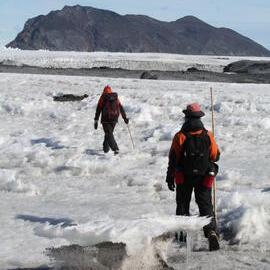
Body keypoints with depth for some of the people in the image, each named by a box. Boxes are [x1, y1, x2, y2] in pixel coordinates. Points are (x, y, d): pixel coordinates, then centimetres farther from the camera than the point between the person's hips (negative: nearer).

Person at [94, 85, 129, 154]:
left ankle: (115, 149, -21)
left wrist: (96, 120, -3)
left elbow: (98, 109, -4)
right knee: (109, 133, 22)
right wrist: (125, 117, 20)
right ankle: (106, 148, 32)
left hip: (106, 119, -4)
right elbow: (121, 108, 12)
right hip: (114, 119, 4)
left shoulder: (103, 97, -1)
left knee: (109, 134, -4)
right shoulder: (116, 97, 8)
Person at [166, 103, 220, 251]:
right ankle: (211, 231, -19)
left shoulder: (180, 136, -13)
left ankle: (183, 232, 22)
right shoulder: (208, 136, -7)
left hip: (184, 178, -1)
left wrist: (170, 177, 2)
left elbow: (173, 159, -8)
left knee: (183, 204, 17)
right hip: (204, 177, 1)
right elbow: (215, 156, 1)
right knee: (205, 205, 1)